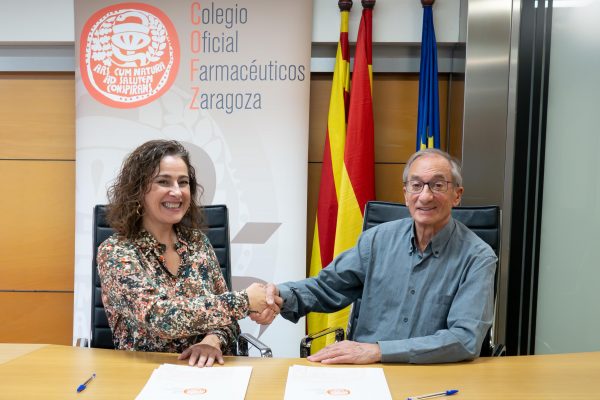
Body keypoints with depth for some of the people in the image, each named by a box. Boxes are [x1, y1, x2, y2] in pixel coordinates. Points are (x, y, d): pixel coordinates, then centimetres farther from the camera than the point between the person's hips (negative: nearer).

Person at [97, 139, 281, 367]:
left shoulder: (198, 241, 2)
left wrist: (213, 340, -14)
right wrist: (244, 301, -20)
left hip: (204, 370, 2)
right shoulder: (114, 252, -11)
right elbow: (159, 317, -23)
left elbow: (222, 313, 7)